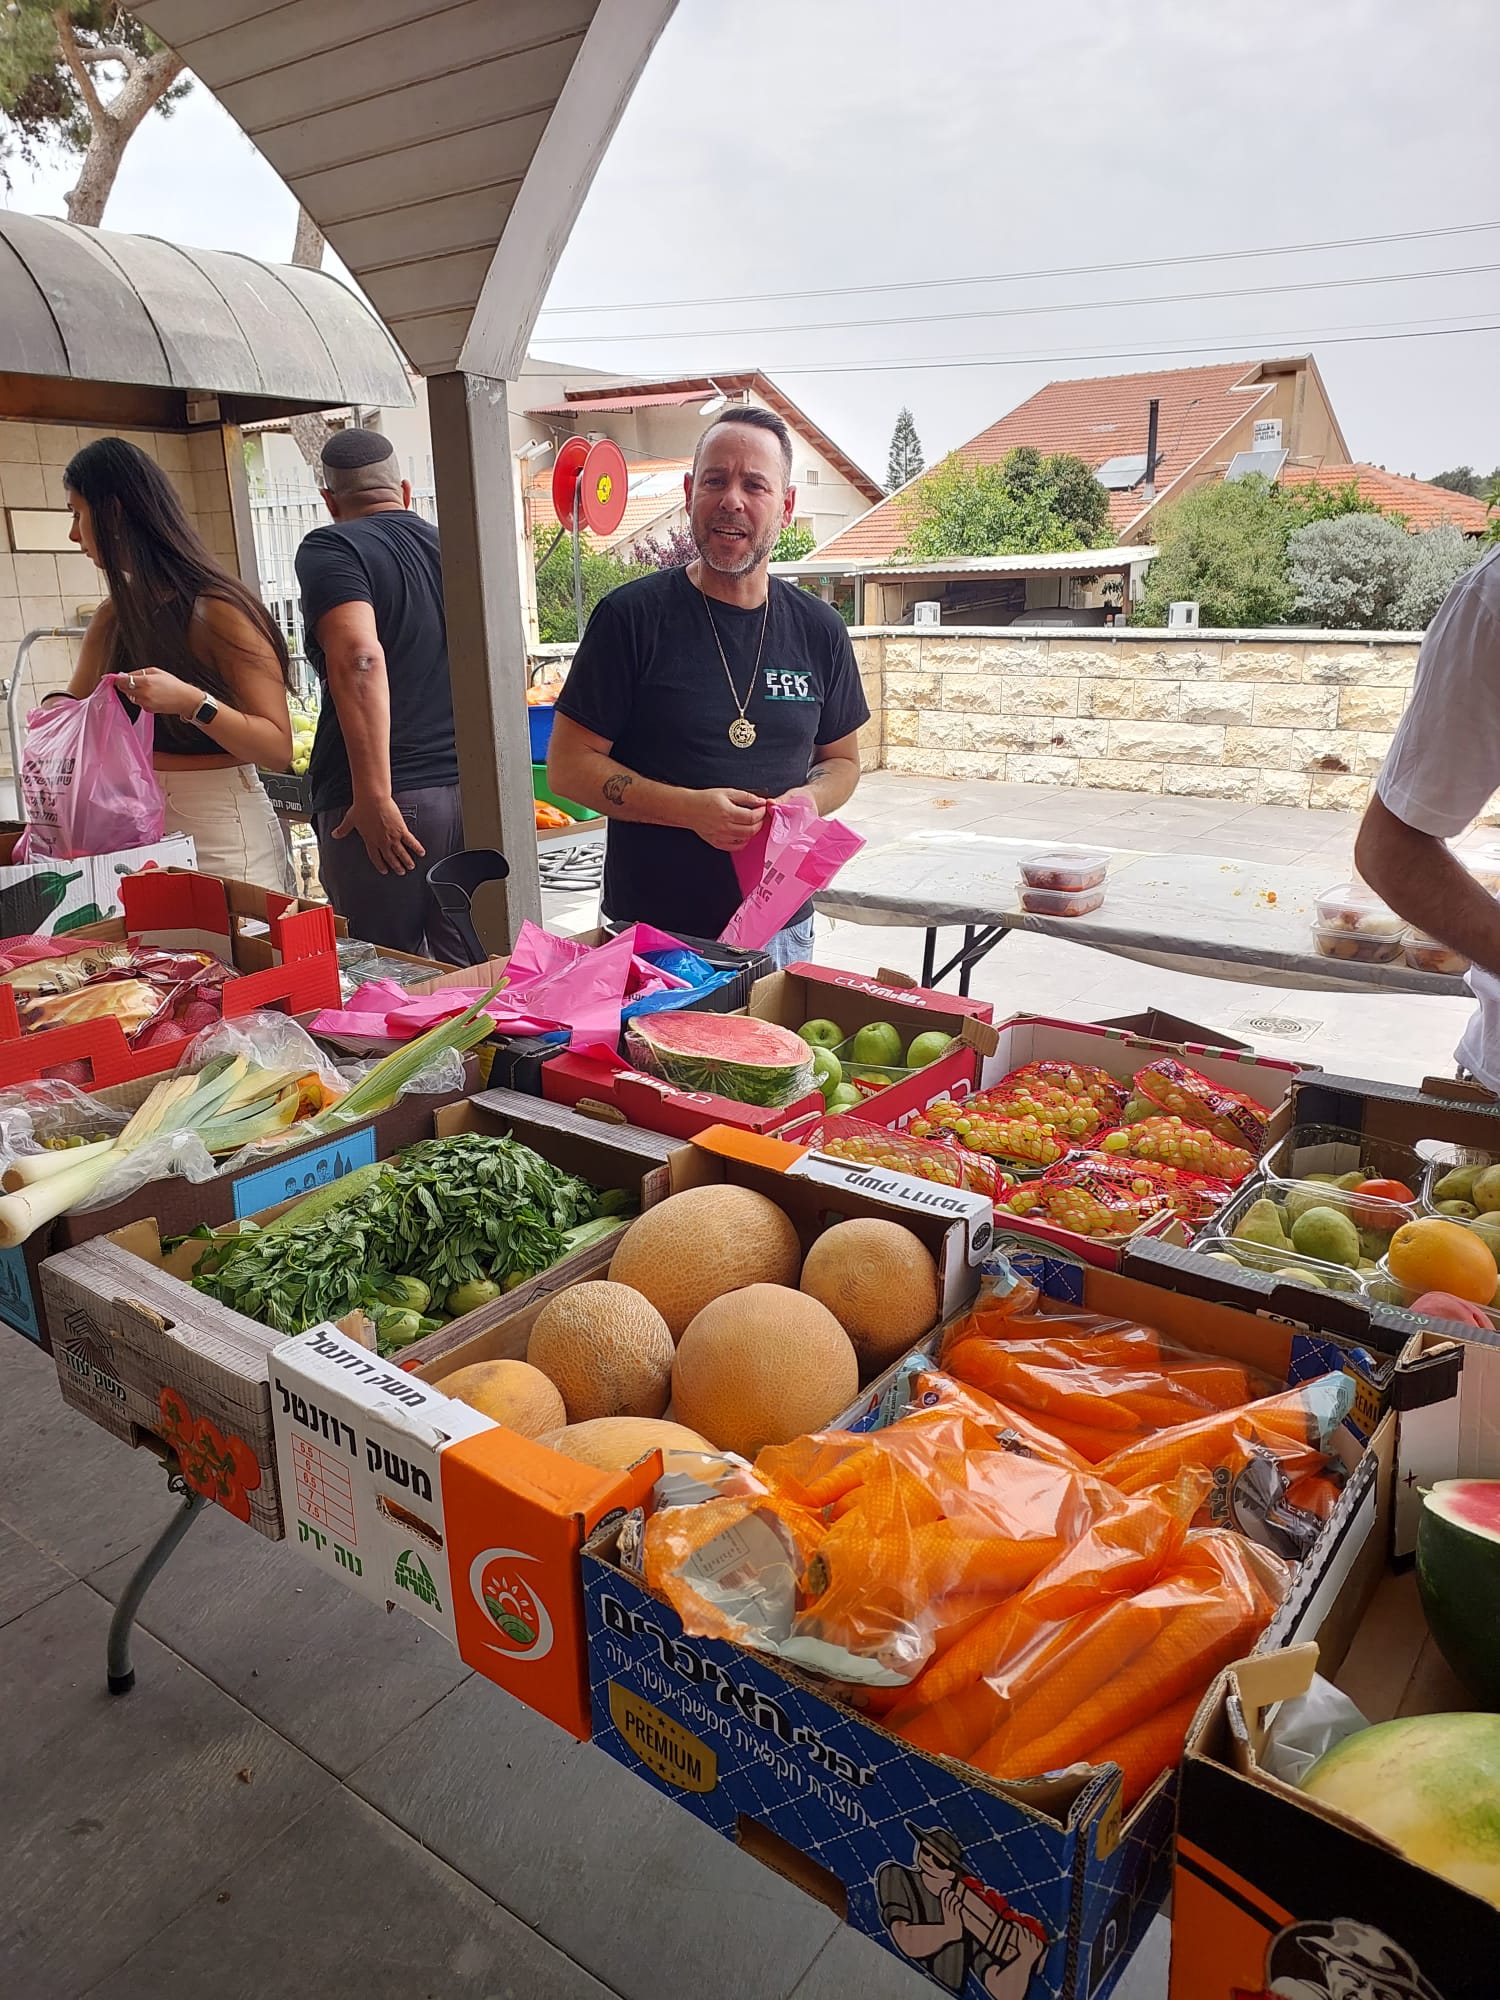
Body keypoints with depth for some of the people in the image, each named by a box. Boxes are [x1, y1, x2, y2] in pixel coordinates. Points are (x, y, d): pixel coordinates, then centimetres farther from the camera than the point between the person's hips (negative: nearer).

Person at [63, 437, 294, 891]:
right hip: (144, 831, 7)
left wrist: (191, 702, -27)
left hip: (224, 836, -6)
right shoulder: (112, 618, 9)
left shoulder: (217, 611, -12)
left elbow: (278, 748, -16)